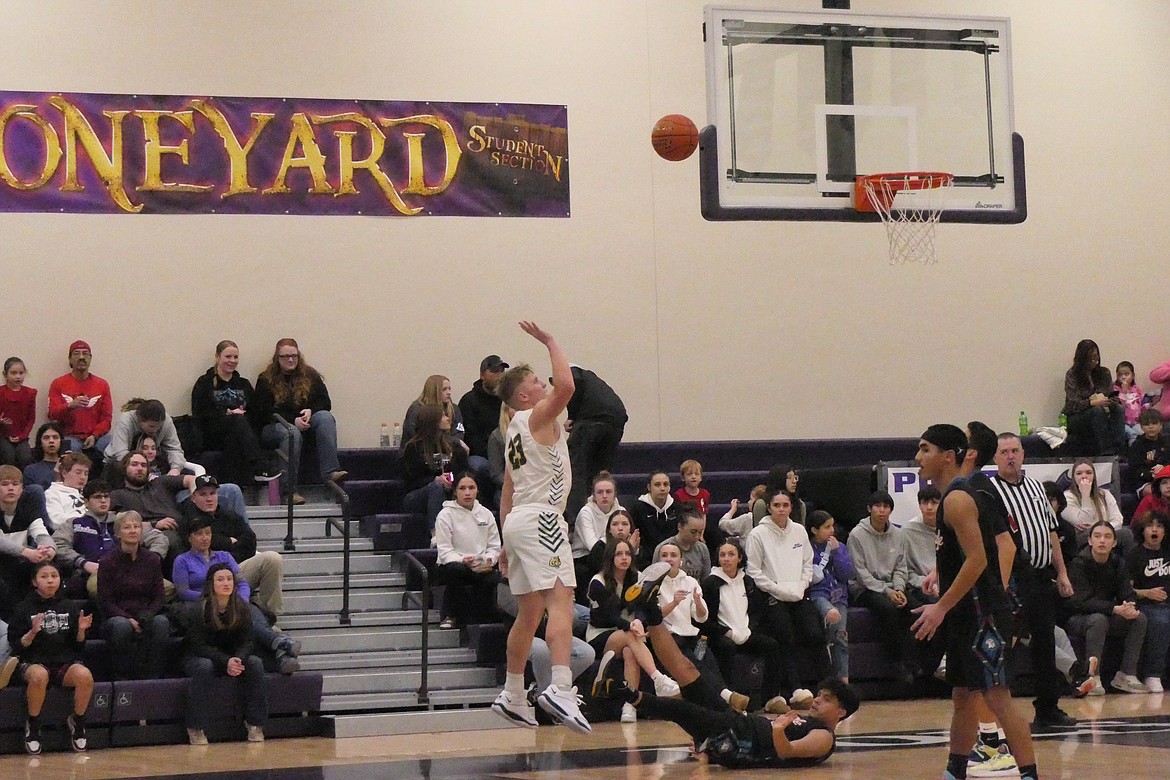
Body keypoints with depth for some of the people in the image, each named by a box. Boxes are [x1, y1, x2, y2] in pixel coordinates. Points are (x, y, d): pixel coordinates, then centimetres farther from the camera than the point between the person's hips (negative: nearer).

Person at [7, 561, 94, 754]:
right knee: (39, 676, -40)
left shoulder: (70, 607, 10)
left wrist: (81, 630, -9)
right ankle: (33, 725, -15)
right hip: (33, 662, -2)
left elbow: (78, 645, 11)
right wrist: (32, 632, -18)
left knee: (85, 676, -32)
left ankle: (77, 722, -5)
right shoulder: (23, 609, 3)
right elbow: (16, 646, -1)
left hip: (66, 662, 2)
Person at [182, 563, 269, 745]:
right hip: (198, 657, -4)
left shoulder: (241, 608, -5)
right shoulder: (197, 610, -17)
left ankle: (255, 724, -17)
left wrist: (238, 659, -28)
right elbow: (198, 646, -19)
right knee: (204, 666, -37)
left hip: (232, 658, 4)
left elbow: (248, 641, -5)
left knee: (255, 663, -23)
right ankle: (195, 728, -31)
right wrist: (226, 661, -32)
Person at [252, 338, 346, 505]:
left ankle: (330, 471, -42)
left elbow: (325, 403, 8)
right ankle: (289, 490, -43)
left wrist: (311, 411, -15)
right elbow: (263, 413, -7)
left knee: (325, 417, -27)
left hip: (305, 424, 3)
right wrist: (293, 421, -19)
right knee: (291, 433, -38)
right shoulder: (266, 380, 3)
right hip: (274, 427, -3)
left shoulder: (310, 376, 13)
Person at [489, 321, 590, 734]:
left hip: (517, 520, 10)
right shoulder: (537, 416, -5)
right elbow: (565, 384, -26)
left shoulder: (516, 429, 21)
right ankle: (560, 689, -36)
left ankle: (512, 697, 22)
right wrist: (550, 343, -13)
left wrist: (507, 541, 24)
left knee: (529, 614, 16)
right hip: (540, 518, -10)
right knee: (560, 601, -20)